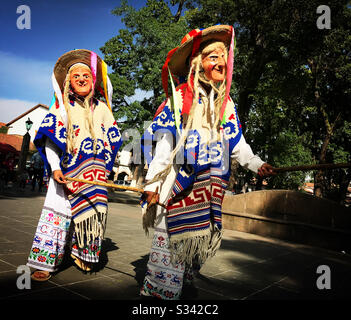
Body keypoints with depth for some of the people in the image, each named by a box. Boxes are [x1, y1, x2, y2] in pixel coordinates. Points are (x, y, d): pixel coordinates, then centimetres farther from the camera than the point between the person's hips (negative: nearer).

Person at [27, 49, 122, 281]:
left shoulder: (101, 108, 13)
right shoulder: (62, 106, 5)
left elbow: (112, 139, 16)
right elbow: (49, 140, -1)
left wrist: (103, 167, 7)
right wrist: (55, 167, -12)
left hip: (93, 175, 3)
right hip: (65, 172, -2)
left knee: (90, 213, 4)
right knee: (58, 214, -7)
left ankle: (84, 257, 22)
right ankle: (45, 263, 1)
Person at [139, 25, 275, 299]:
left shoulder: (226, 104, 13)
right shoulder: (179, 99, -1)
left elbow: (236, 143, 10)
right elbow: (162, 144, -5)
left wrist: (256, 164, -7)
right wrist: (152, 183, -8)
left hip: (211, 185, 5)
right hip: (179, 182, -4)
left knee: (199, 237, 8)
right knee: (172, 236, -3)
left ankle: (176, 284, 27)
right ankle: (156, 290, 13)